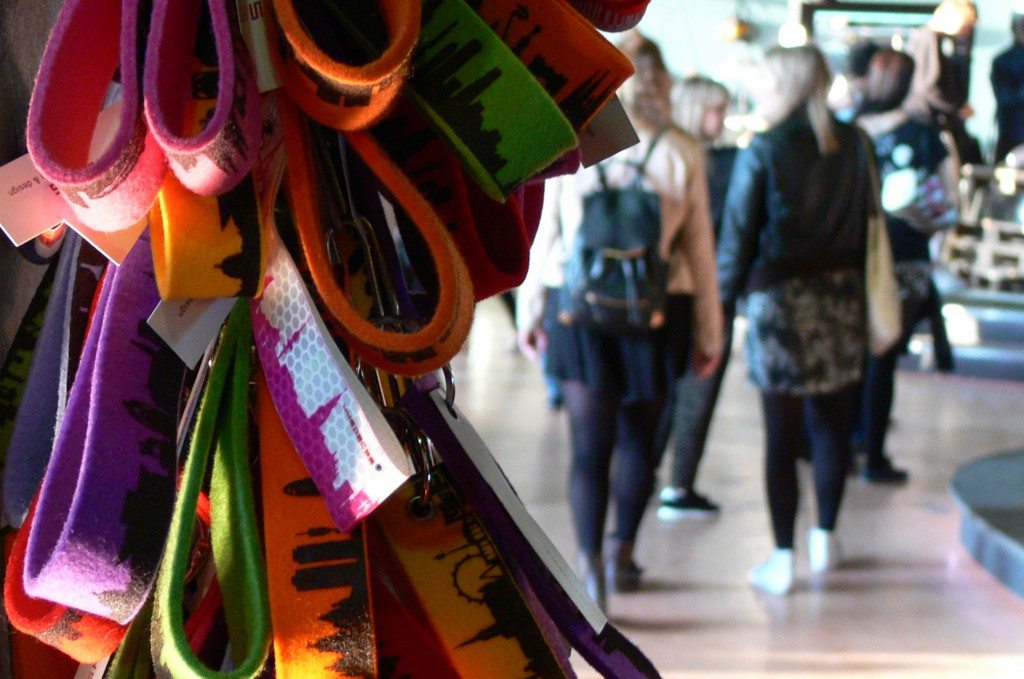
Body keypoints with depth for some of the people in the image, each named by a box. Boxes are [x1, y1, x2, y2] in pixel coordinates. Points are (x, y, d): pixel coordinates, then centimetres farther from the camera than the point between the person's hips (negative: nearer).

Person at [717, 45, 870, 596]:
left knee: (781, 435, 2)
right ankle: (824, 539, 27)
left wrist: (724, 300, 2)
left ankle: (782, 559, 6)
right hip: (842, 297, 4)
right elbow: (868, 224, 9)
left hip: (780, 301, -4)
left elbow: (739, 235, -7)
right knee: (832, 424, 16)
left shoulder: (763, 151, -9)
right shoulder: (853, 145, 3)